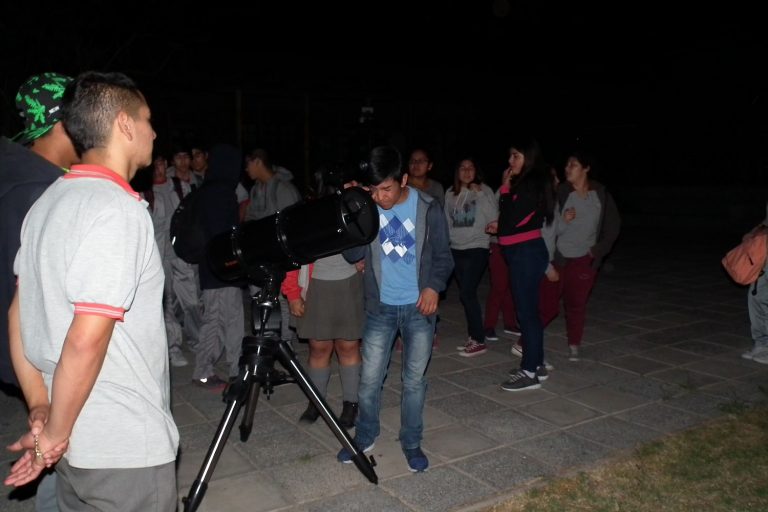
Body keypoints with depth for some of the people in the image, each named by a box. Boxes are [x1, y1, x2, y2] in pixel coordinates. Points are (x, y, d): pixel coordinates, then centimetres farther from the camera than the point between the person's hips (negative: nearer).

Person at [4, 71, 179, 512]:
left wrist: (41, 412, 9)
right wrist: (55, 434, -13)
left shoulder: (48, 202, 6)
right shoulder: (119, 209, -21)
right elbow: (86, 340, -26)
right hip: (127, 448, -8)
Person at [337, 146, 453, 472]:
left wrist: (433, 286, -18)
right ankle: (365, 437, 28)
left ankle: (412, 443, 27)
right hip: (380, 308, 1)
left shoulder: (428, 209, -8)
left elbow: (443, 256, -1)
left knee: (414, 380, 9)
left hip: (419, 308, -1)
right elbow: (353, 255, -9)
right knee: (369, 379, 6)